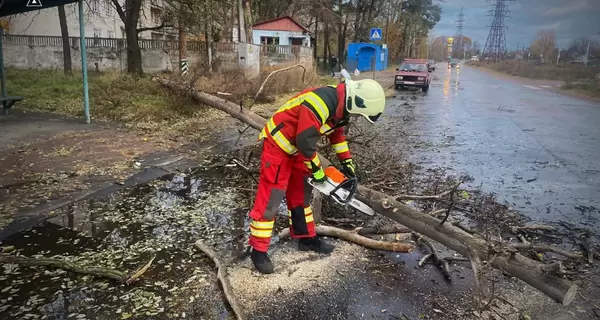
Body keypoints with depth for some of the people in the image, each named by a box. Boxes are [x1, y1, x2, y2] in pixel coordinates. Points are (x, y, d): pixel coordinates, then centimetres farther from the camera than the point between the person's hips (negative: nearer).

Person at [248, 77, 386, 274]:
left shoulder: (340, 103, -1)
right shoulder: (320, 104, -32)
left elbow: (337, 131, 15)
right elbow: (305, 142, -28)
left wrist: (347, 161, 12)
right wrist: (317, 171, -14)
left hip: (295, 147, 10)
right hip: (277, 145, -10)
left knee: (301, 194, 15)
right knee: (270, 199, -6)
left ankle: (306, 238, 29)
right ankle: (258, 251, 4)